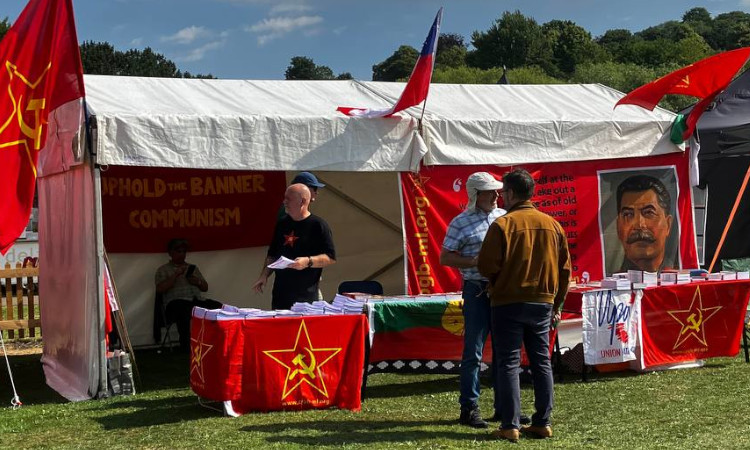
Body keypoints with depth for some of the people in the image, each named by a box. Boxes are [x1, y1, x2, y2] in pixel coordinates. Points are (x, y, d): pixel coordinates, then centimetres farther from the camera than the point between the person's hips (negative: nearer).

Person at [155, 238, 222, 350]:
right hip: (177, 302, -5)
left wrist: (198, 282, 7)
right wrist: (175, 275, -7)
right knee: (185, 310, -43)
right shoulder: (163, 270, 16)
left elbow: (205, 287, 29)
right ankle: (187, 347, -38)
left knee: (218, 307, -28)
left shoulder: (193, 268, 30)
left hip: (197, 301, 5)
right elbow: (160, 289, -1)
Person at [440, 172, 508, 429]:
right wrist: (475, 262, -15)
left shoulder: (504, 217, 11)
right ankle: (469, 409, 5)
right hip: (477, 290, -5)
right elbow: (445, 257, -5)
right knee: (473, 352, -3)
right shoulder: (461, 223, -4)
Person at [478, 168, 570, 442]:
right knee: (542, 362, 11)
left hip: (509, 303, -5)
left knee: (508, 364, 1)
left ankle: (510, 426, 0)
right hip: (543, 303, 5)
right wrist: (556, 303, 16)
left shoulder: (502, 224, -12)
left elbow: (487, 266, -12)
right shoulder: (552, 225, 5)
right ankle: (542, 423, 14)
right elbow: (564, 268, 8)